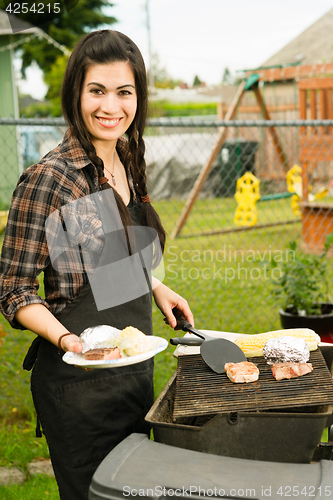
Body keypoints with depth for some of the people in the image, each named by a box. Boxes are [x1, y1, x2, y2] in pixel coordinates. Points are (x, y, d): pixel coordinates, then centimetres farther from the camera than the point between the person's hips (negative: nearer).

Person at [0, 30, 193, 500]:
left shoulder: (127, 164, 5)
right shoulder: (48, 179, -19)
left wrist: (155, 287, 8)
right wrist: (65, 338, -30)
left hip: (136, 368, 8)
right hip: (80, 381, -7)